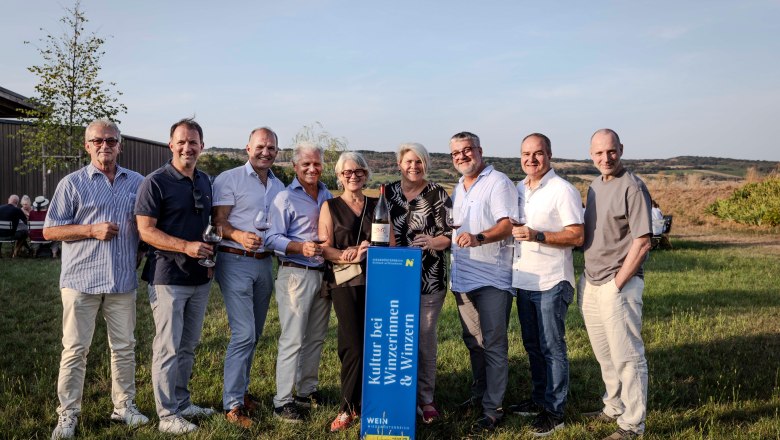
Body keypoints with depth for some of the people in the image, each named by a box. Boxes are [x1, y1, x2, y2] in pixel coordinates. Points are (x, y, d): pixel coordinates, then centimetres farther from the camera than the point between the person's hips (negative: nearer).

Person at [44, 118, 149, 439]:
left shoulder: (137, 182, 9)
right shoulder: (72, 183, 1)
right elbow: (49, 230, -1)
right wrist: (92, 230, -13)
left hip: (122, 280, 3)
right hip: (81, 280, -2)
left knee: (124, 347, 10)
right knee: (75, 349, 4)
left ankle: (124, 405, 24)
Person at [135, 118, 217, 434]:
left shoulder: (205, 181, 11)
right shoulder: (155, 182, -9)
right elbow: (145, 230, -14)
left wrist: (211, 252, 4)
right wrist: (186, 246, -23)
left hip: (200, 277, 7)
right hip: (168, 277, -7)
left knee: (188, 347, 16)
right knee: (167, 349, 0)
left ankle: (182, 403, 29)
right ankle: (167, 414, 11)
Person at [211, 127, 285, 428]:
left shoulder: (279, 186, 13)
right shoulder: (230, 179, -6)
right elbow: (218, 221, -11)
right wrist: (238, 236, -29)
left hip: (264, 263, 6)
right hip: (236, 262, -6)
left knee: (254, 334, 13)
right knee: (244, 334, -10)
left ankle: (240, 389, 28)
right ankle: (232, 404, 0)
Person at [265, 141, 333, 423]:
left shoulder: (328, 196, 12)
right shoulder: (285, 198, -7)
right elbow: (273, 238, -13)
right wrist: (301, 247, -26)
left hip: (323, 273, 6)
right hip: (296, 273, -6)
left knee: (316, 338, 13)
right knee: (293, 340, -5)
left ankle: (307, 391, 26)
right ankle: (282, 402, 3)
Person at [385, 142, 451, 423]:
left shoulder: (438, 194, -1)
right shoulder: (388, 193, 8)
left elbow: (450, 234, -5)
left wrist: (433, 242, -25)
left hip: (429, 279, -2)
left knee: (425, 338, 3)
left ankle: (425, 398, 15)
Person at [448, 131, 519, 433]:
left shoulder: (498, 182, -9)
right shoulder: (458, 188, 17)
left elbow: (509, 224, -20)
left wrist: (479, 238, -33)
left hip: (492, 278, -8)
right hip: (463, 278, 8)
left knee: (494, 345, -2)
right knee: (473, 341, 17)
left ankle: (492, 409, 6)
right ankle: (479, 394, 31)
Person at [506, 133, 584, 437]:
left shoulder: (563, 190, -11)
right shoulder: (519, 189, 11)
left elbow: (577, 236, -16)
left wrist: (537, 235, -24)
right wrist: (513, 233, 2)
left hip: (551, 282, -7)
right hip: (523, 280, 7)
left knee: (552, 348, 1)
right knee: (533, 346, 16)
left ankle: (554, 411, 11)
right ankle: (539, 400, 30)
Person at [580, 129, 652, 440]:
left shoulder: (632, 187, -12)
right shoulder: (595, 186, 12)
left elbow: (642, 242, -16)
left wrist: (617, 284, -15)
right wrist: (588, 278, 10)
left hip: (618, 285, -8)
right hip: (590, 284, 8)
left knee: (627, 356, 1)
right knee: (605, 355, 19)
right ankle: (614, 408, 34)